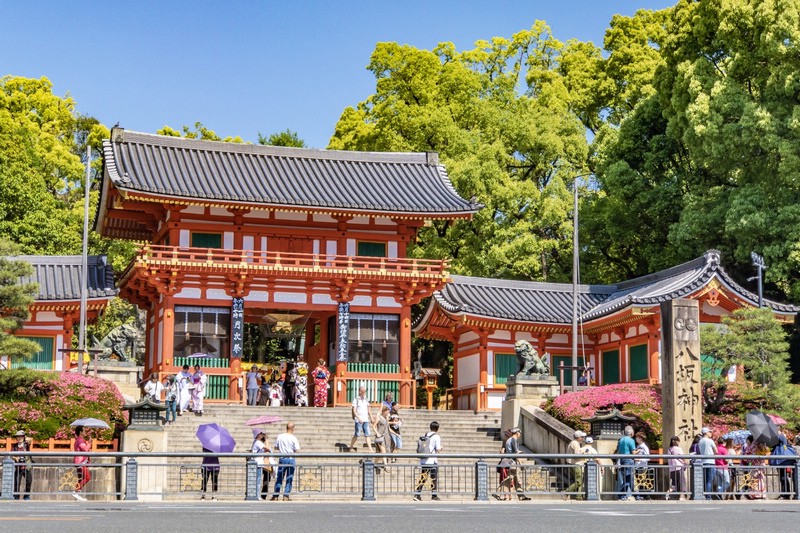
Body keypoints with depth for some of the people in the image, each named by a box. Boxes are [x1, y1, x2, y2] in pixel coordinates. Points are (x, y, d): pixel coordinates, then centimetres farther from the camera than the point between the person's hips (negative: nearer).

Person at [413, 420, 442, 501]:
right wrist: (440, 449, 11)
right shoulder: (436, 437, -7)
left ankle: (417, 494, -2)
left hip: (423, 460, 5)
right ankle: (434, 495, 10)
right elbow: (438, 450, -10)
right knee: (434, 478, 6)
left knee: (422, 477, 7)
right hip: (432, 460, -5)